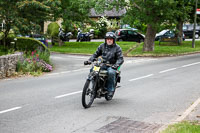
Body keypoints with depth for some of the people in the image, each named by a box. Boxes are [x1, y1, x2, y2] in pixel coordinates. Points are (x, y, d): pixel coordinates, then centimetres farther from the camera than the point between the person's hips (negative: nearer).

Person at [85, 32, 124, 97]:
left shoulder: (117, 48, 0)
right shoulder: (102, 46, 12)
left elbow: (120, 59, -8)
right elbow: (96, 54, 15)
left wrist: (116, 65, -28)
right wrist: (90, 60, -3)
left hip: (111, 66, -4)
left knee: (111, 72, -37)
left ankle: (110, 90, -22)